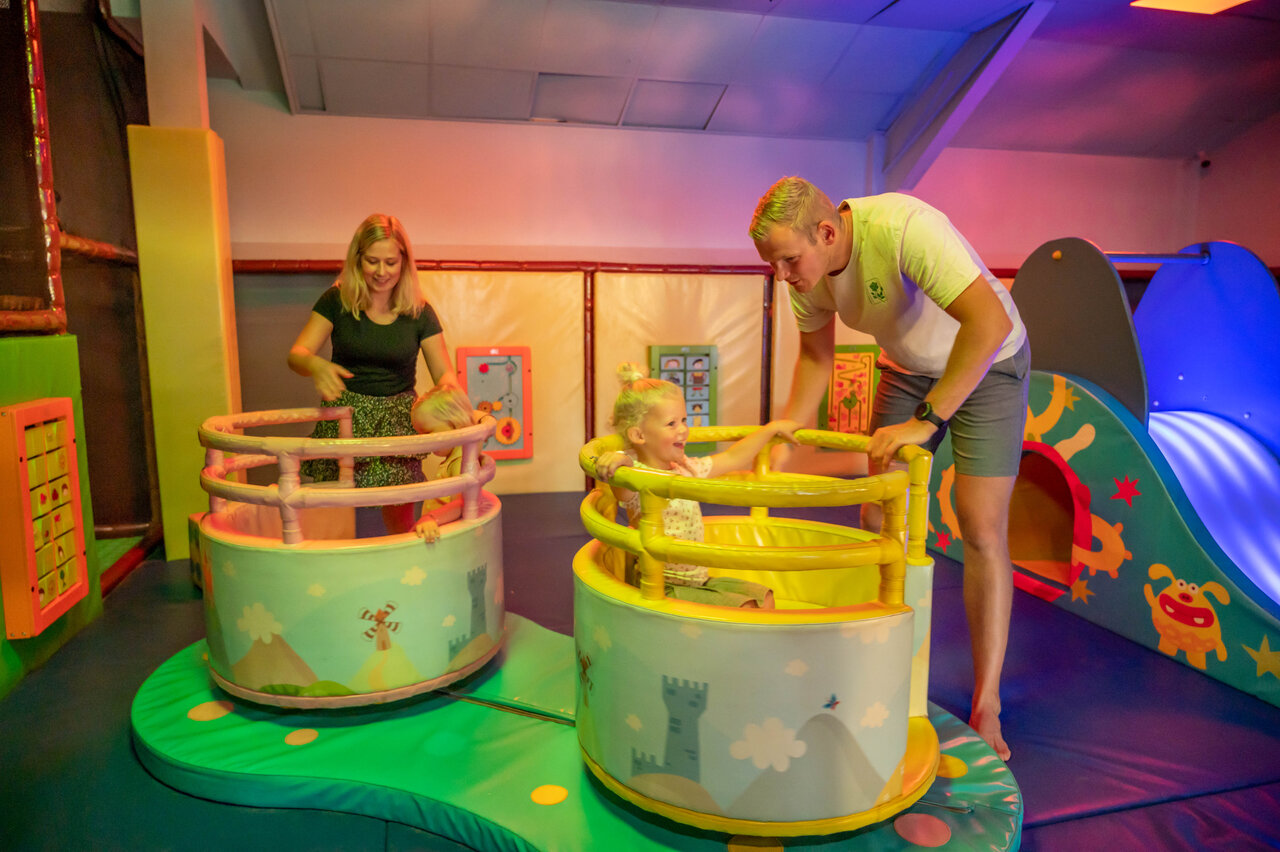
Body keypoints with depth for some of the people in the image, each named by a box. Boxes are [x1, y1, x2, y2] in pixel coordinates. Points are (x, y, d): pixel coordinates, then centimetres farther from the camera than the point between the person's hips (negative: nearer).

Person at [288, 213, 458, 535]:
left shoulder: (419, 312, -1)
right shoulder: (336, 300, -2)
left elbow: (445, 373, -1)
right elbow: (296, 354, -8)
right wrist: (316, 365, -32)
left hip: (397, 421, 0)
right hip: (343, 416, 0)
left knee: (400, 519, 0)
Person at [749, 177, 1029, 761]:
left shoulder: (904, 228, -36)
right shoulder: (805, 268, -14)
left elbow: (991, 322, -42)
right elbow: (816, 357, 2)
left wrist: (926, 421, -39)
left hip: (988, 362, -6)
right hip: (907, 369, 6)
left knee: (982, 530, -11)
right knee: (877, 519, 1)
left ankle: (985, 710, 1)